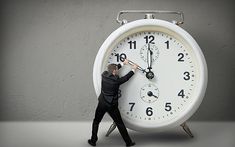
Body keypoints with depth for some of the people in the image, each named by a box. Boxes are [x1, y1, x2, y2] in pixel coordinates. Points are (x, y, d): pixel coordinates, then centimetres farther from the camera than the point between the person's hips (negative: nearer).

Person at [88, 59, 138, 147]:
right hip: (112, 106, -3)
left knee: (96, 122, 20)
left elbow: (111, 69, 14)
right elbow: (126, 77, 1)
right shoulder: (116, 80, -17)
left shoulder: (104, 75, -5)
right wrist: (133, 69, 17)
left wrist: (123, 63, 23)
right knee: (120, 124, 8)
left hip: (102, 104, 3)